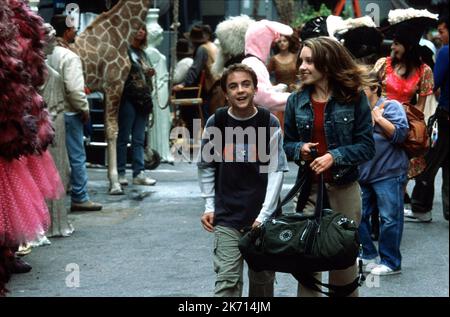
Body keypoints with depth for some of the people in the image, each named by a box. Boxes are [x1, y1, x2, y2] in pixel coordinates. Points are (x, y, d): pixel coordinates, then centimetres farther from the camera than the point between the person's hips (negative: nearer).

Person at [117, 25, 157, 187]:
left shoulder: (142, 53, 20)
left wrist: (150, 73, 6)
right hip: (128, 98, -7)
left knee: (139, 139, 7)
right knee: (123, 137, -2)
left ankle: (139, 173, 7)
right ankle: (120, 173, 2)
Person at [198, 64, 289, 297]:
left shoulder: (269, 123, -5)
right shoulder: (216, 122, -2)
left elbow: (276, 170, -4)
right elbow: (206, 167, 9)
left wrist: (264, 214, -10)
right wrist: (209, 207, 5)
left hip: (262, 217, 0)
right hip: (226, 217, 0)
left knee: (262, 278, 10)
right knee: (227, 279, -7)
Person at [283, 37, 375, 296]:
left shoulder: (354, 98, -5)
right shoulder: (296, 101, 4)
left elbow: (367, 146, -6)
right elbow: (287, 143, 12)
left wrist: (335, 156, -19)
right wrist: (299, 149, -10)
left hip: (344, 189, -2)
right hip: (308, 187, 2)